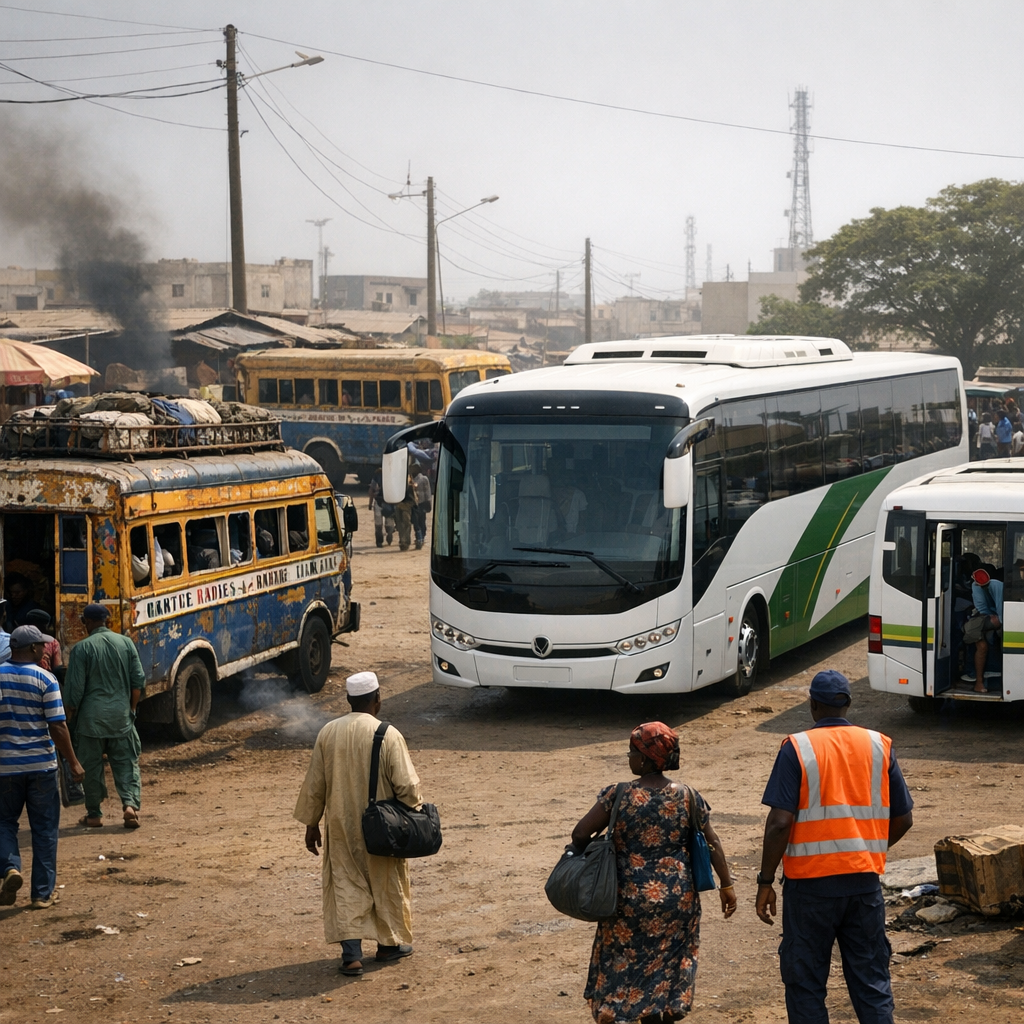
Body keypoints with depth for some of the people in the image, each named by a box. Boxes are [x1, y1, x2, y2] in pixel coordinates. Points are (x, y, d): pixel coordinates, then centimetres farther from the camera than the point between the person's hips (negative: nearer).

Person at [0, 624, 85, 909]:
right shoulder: (45, 679, -10)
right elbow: (58, 727, -12)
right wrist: (73, 762, -3)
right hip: (41, 765, -2)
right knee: (44, 829, 8)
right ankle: (43, 893, 10)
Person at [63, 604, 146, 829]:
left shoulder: (82, 648, -9)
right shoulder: (126, 643, 2)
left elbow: (74, 688, -8)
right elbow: (138, 681, 4)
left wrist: (73, 713, 8)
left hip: (92, 717, -3)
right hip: (121, 716, 3)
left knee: (92, 766, 8)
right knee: (126, 762, 10)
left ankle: (94, 815, 14)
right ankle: (130, 804, -9)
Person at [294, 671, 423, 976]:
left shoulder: (328, 733, -5)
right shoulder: (388, 735, -15)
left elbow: (314, 785, 1)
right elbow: (407, 785, -15)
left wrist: (311, 825, 12)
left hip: (341, 828, 2)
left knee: (346, 886, 8)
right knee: (387, 884, 17)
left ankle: (351, 954, 0)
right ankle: (389, 944, 30)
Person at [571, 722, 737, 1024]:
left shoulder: (618, 796, -10)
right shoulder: (688, 797, -4)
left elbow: (580, 834, -10)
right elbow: (712, 843, 0)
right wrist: (726, 885, 9)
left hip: (629, 897, -2)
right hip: (676, 896, 2)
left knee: (619, 971, 12)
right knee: (663, 971, 15)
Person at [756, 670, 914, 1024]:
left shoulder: (797, 748, -8)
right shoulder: (879, 746, 3)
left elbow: (780, 822, -15)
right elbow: (903, 819, 7)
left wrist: (766, 881, -7)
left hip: (810, 883, -3)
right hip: (865, 881, 3)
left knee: (805, 984, 9)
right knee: (871, 981, 11)